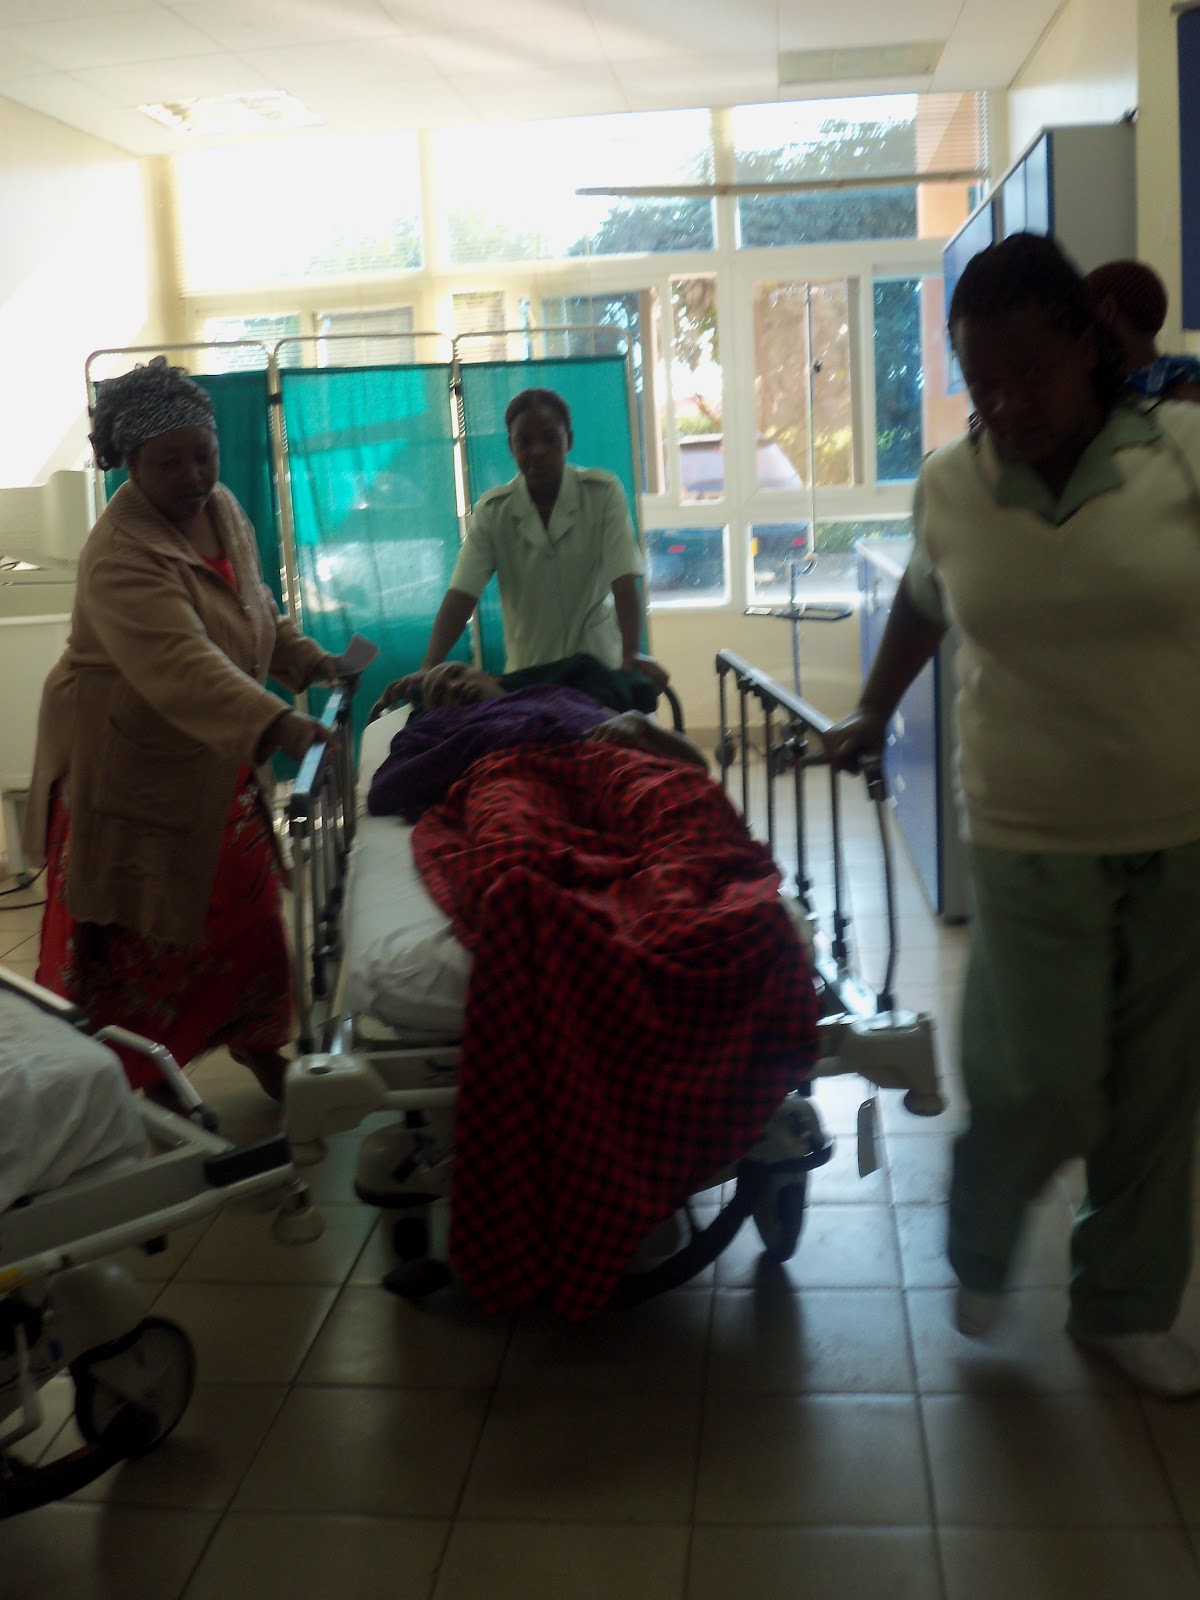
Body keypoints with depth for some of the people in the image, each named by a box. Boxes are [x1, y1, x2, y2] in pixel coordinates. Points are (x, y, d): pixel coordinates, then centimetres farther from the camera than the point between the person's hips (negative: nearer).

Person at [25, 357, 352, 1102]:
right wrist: (277, 726, -53)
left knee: (248, 911, 14)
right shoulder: (122, 556, -27)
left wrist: (308, 660, 0)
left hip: (220, 761, 8)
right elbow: (183, 665, -42)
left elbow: (257, 609, 16)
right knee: (131, 935, 3)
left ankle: (257, 1046, 31)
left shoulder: (223, 509, 1)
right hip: (128, 767, -8)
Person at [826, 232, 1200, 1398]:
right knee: (1042, 1087, -5)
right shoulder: (947, 486, -1)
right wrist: (870, 717, 25)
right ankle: (977, 1249, 28)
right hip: (1030, 840, 0)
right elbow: (921, 606, 18)